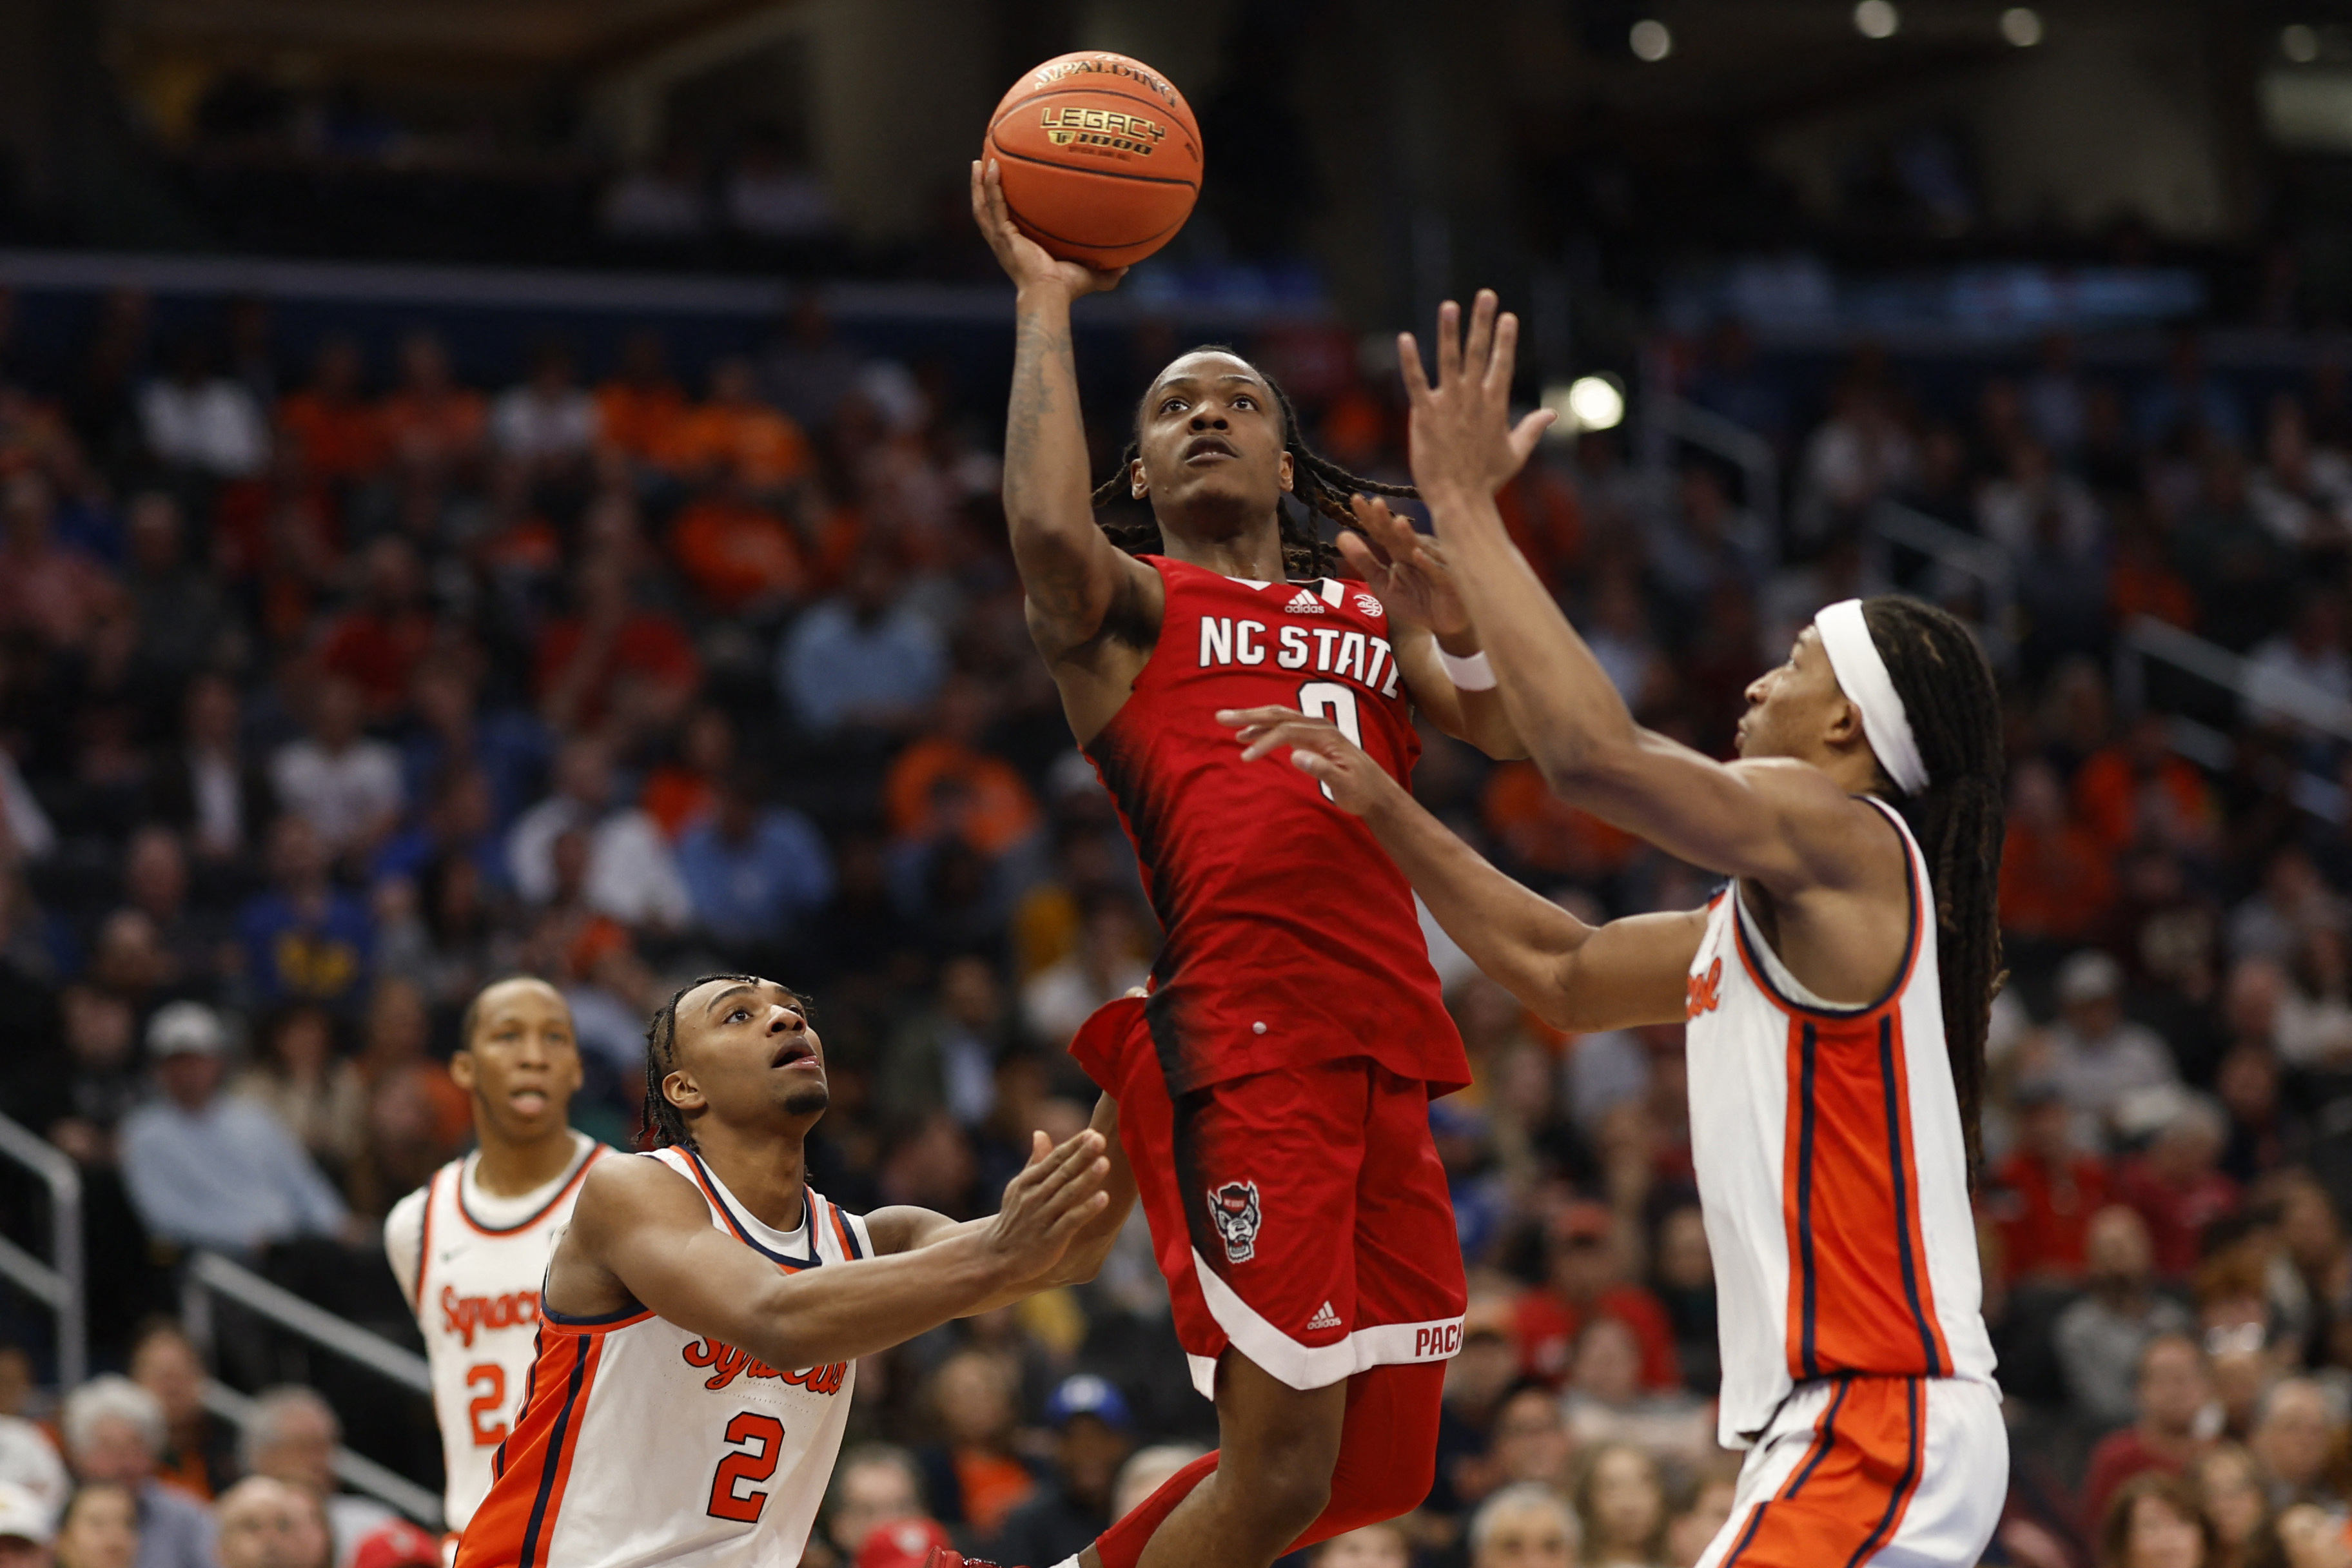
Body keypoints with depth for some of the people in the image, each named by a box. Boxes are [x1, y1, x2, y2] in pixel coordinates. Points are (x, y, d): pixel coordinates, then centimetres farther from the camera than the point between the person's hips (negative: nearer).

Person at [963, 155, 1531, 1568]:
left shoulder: (1376, 604, 26)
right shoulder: (1127, 605, 10)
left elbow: (1512, 728, 9)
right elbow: (1049, 528, -14)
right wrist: (1045, 302, -3)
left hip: (1385, 1053, 6)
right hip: (1235, 1041, -6)